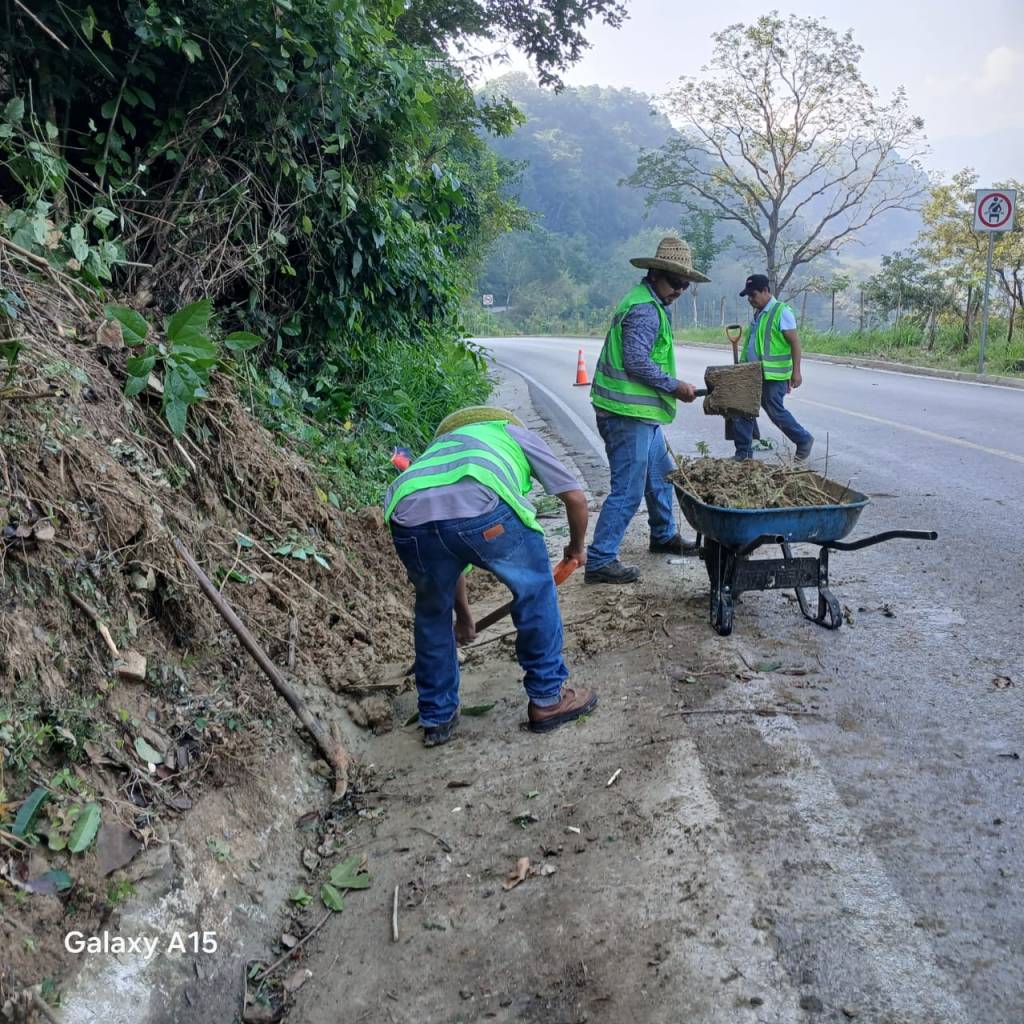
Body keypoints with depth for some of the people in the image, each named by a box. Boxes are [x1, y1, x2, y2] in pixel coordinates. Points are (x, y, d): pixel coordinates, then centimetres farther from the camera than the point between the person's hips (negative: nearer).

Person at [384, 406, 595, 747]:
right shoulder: (518, 433, 35)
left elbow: (449, 555, 49)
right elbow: (575, 498, 28)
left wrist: (463, 613, 61)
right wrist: (577, 546, 48)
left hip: (408, 518, 5)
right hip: (480, 509, -4)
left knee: (432, 612, 29)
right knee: (535, 590, 22)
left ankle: (437, 718, 38)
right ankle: (547, 699, 31)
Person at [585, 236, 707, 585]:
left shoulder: (649, 303, 18)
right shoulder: (645, 310, -17)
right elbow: (636, 362, -24)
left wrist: (671, 386, 20)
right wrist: (674, 386, -15)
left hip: (642, 412, 11)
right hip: (628, 413, -11)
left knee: (661, 474, 23)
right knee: (628, 490, -8)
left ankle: (664, 536, 40)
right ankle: (600, 561, -4)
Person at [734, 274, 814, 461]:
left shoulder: (781, 312, -11)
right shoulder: (758, 314, 14)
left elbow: (794, 343, -13)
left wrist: (796, 372, -18)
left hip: (773, 376, -8)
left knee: (775, 411, -2)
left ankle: (804, 441, 19)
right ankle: (743, 453, 14)